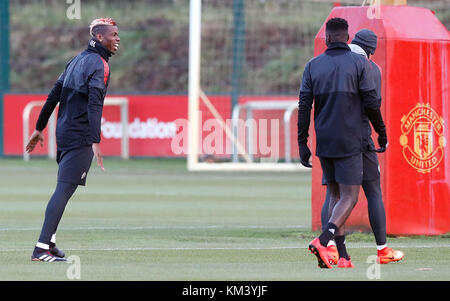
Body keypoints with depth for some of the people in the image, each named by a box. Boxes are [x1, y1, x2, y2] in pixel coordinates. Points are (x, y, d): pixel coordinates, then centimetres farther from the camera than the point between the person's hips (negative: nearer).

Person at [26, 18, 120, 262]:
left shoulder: (78, 60, 16)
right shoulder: (99, 64, -12)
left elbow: (54, 95, 18)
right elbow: (94, 104, -24)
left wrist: (39, 128, 23)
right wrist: (96, 142, -31)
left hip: (63, 132, 9)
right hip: (80, 137, -9)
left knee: (63, 188, 18)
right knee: (65, 189, -12)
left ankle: (49, 244, 20)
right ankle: (42, 249, -17)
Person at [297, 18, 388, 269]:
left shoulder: (313, 65, 4)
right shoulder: (359, 63, -4)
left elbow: (304, 107, 1)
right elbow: (371, 103, -7)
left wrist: (302, 144, 4)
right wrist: (382, 132, 7)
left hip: (324, 142, 4)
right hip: (349, 143, -4)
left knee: (336, 195, 15)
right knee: (349, 198, -3)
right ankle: (322, 241, -26)